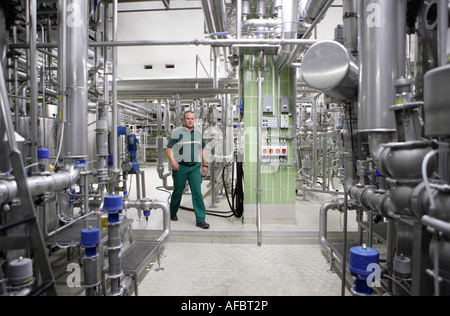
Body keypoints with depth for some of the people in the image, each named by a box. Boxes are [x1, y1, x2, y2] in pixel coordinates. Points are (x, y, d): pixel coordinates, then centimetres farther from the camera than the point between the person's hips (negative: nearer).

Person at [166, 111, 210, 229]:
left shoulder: (198, 133, 15)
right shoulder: (177, 132, 0)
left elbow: (202, 150, 22)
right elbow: (169, 148, -4)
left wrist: (205, 165, 17)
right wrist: (172, 161, -21)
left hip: (195, 167, 3)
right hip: (180, 166, -3)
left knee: (197, 192, -4)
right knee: (178, 191, 9)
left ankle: (201, 219, -1)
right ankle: (173, 212, 34)